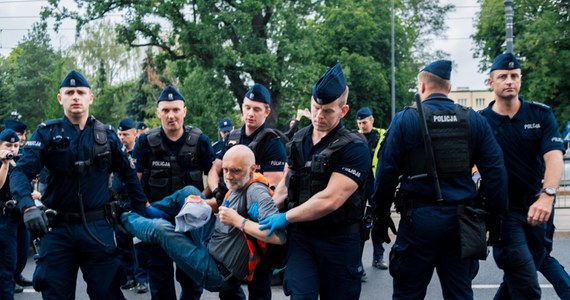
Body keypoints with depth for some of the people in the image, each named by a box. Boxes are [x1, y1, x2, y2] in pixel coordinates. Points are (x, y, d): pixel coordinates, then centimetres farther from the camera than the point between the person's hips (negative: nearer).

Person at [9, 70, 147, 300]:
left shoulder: (106, 134, 7)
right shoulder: (46, 133, 1)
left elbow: (128, 174, 14)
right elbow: (21, 172, -11)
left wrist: (140, 211, 8)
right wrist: (28, 207, -29)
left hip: (97, 227, 1)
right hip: (57, 228, -1)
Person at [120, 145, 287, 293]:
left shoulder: (256, 192, -28)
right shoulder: (239, 185, 0)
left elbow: (279, 236, -39)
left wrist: (237, 221, -33)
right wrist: (201, 203, -1)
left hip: (218, 273, -9)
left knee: (160, 228, -9)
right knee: (189, 191, 8)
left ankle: (123, 217, 23)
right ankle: (144, 212, 20)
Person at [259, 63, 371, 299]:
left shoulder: (354, 147, -16)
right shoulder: (299, 139, 5)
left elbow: (330, 199, -23)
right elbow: (287, 182, 15)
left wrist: (285, 218, -16)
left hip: (339, 240, -3)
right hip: (301, 235, 4)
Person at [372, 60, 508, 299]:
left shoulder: (405, 119, -5)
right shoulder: (475, 120, 3)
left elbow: (387, 171, -7)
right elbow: (495, 170, 0)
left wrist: (382, 214, 3)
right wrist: (496, 215, 7)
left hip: (419, 217, -3)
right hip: (461, 218, 3)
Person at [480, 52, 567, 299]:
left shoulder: (541, 114, -1)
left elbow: (554, 156, -14)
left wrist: (547, 195, -32)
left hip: (536, 209, 3)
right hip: (502, 210, -3)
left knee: (516, 280, 16)